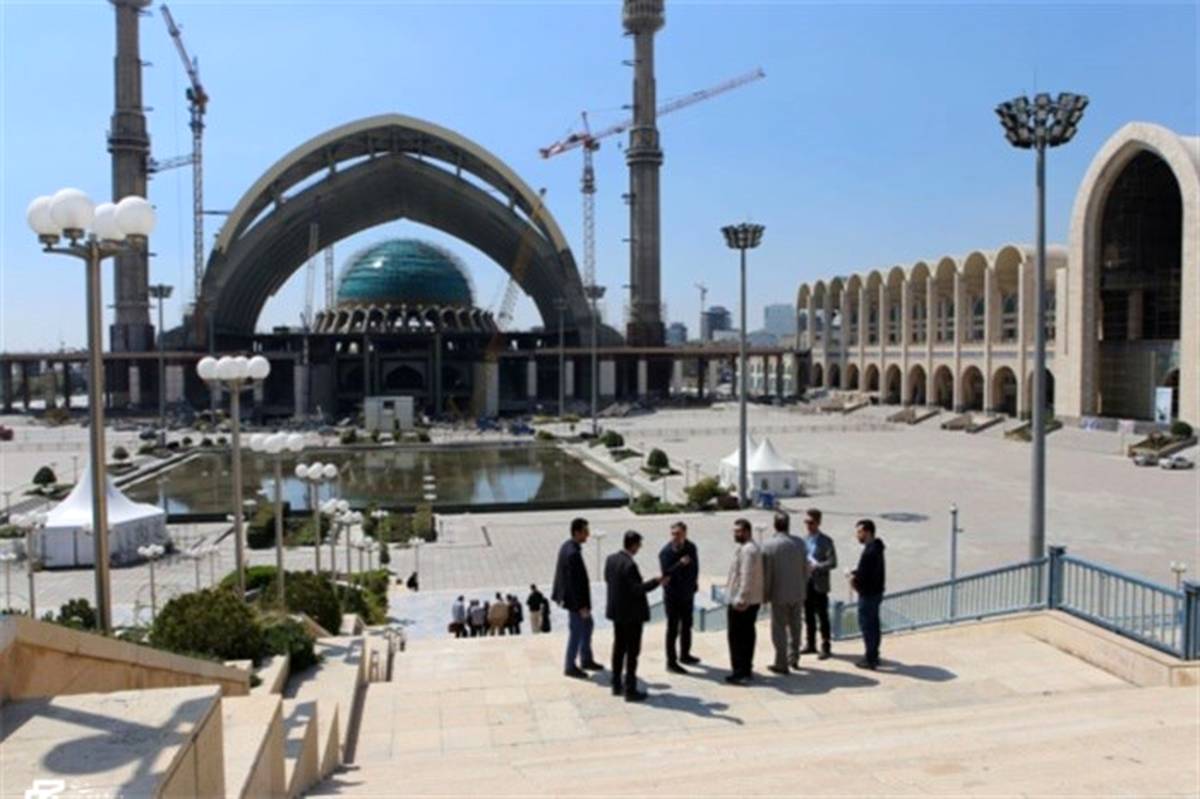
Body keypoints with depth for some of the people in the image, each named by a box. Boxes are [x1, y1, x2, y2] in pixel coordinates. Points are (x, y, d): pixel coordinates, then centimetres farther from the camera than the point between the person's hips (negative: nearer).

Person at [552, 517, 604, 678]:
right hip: (575, 600, -10)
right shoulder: (573, 553, -28)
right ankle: (570, 667, 19)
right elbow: (574, 582, -27)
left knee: (588, 624, 21)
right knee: (576, 632, 4)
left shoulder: (567, 546, 2)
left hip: (570, 596, 10)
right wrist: (581, 606, -21)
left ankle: (586, 660, 34)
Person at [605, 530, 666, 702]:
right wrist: (656, 582, -21)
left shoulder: (611, 559, 0)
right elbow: (637, 590, -25)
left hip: (616, 611, 8)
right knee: (632, 651, 1)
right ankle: (630, 691, 7)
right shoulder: (630, 565, -25)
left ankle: (617, 686, 27)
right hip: (631, 613, -8)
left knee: (619, 648, 18)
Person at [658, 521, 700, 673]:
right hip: (673, 596, -6)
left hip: (688, 593, 6)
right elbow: (665, 573, -25)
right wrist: (680, 564, -34)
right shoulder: (666, 551, -18)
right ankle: (671, 662, 7)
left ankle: (684, 654, 38)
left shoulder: (691, 548, -1)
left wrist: (694, 583, 6)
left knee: (687, 626, 20)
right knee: (673, 629, -1)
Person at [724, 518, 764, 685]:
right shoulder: (752, 548, 14)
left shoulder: (747, 550, -19)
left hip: (741, 602, -10)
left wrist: (740, 599, -25)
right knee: (747, 634, 15)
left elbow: (747, 577, -25)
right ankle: (746, 668, 24)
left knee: (736, 636, -4)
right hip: (753, 600, 10)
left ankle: (739, 672, -1)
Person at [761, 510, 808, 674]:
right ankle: (794, 658, 30)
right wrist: (803, 589, 16)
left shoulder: (769, 545, -14)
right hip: (798, 593, 4)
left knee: (779, 629, 6)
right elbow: (806, 569, 4)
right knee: (795, 627, 19)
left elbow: (766, 573, -11)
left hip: (779, 594, -4)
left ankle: (781, 663, 10)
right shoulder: (800, 543, -3)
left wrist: (765, 594, 0)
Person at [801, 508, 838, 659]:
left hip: (819, 584, -6)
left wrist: (816, 567, -22)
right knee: (808, 615, 12)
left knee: (822, 616, 0)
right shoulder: (804, 540, 11)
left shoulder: (826, 541, -7)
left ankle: (825, 647, 6)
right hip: (805, 582, 6)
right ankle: (811, 644, 22)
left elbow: (832, 562, -12)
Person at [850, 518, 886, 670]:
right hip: (876, 592, 10)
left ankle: (870, 660, 5)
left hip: (868, 594, -10)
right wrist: (855, 574, 2)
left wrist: (854, 578, -7)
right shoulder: (876, 548, 9)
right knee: (873, 625, 18)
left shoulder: (870, 552, -24)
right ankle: (874, 656, 29)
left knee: (867, 626, -1)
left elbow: (863, 575, -26)